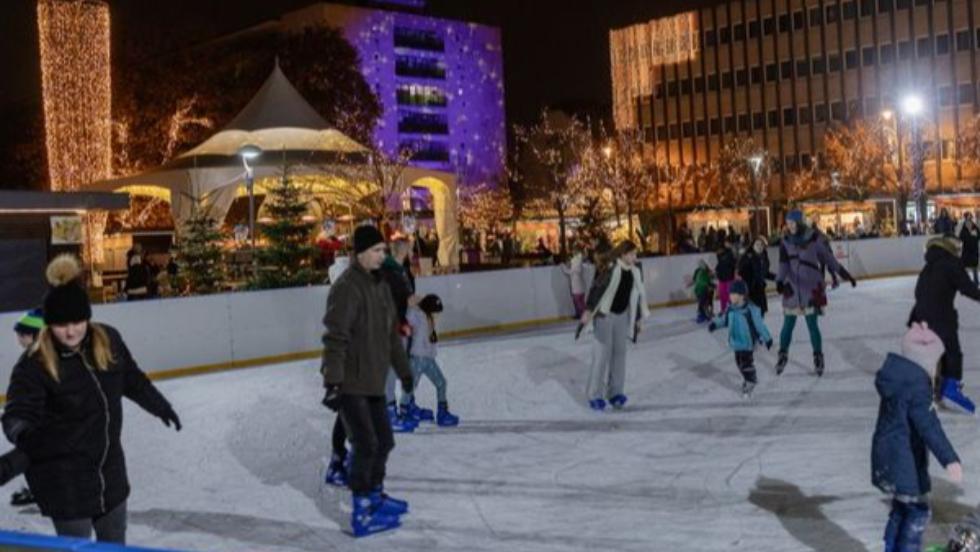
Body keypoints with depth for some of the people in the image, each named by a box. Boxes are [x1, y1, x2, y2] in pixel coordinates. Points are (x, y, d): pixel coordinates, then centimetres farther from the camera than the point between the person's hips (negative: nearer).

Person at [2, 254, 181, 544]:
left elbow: (132, 380, 11)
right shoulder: (35, 364, -20)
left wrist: (160, 406, 24)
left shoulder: (108, 340, -6)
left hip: (110, 469, 5)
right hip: (62, 479, -5)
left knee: (114, 544, 21)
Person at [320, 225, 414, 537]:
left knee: (384, 442, 15)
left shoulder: (380, 284, 9)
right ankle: (362, 513, 3)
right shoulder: (346, 288, -18)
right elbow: (335, 339, -23)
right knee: (366, 445, -7)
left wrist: (403, 370, 24)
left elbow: (392, 332, 19)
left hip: (373, 381, 8)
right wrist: (332, 382, -28)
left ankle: (375, 495, 33)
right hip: (349, 382, -8)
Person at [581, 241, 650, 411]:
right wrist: (588, 311, -17)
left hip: (622, 315, 7)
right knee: (602, 353, -5)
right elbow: (596, 289, -17)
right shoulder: (611, 268, -20)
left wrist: (638, 319, 14)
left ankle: (615, 392, 20)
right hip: (605, 314, -6)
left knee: (619, 352, 10)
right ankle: (595, 395, 3)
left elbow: (639, 295, 10)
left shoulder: (636, 272, 1)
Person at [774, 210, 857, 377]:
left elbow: (828, 258, 3)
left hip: (811, 289, -3)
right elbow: (783, 264, -12)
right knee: (788, 325, 9)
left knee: (812, 324, 1)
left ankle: (818, 357, 16)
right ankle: (783, 354, 26)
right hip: (792, 289, 3)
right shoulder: (786, 241, -1)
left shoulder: (815, 238, -9)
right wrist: (780, 280, -30)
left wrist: (844, 273, 10)